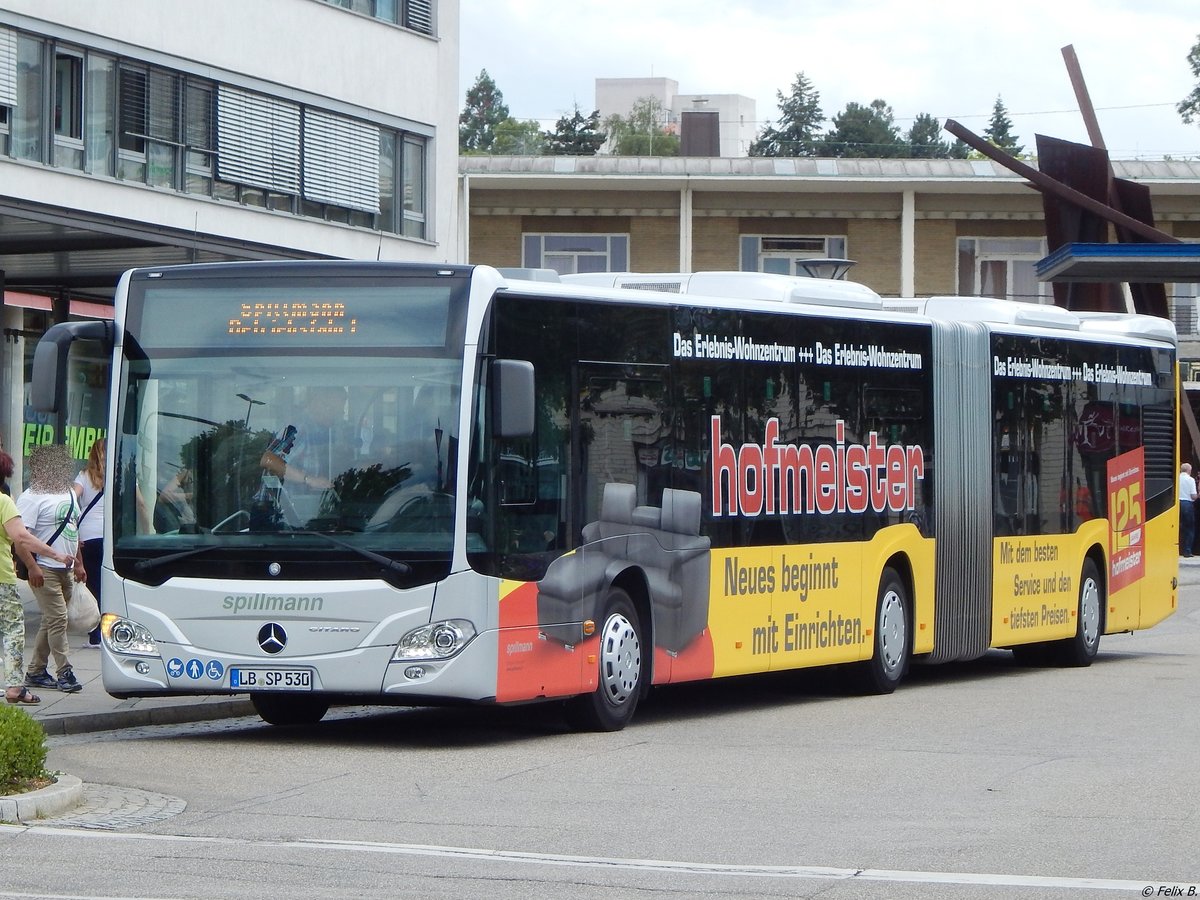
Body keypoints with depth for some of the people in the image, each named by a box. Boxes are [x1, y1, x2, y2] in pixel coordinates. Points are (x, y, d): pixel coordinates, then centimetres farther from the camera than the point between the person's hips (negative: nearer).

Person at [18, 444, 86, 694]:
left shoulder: (69, 494, 16)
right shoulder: (32, 497, -10)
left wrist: (79, 563, 21)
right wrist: (32, 567, -24)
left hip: (65, 570, 8)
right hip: (44, 570, -8)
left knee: (51, 621, 10)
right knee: (57, 619, -11)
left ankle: (35, 672, 17)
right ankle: (64, 672, -9)